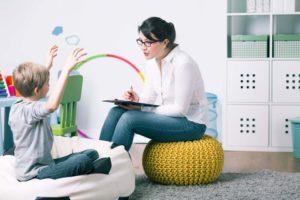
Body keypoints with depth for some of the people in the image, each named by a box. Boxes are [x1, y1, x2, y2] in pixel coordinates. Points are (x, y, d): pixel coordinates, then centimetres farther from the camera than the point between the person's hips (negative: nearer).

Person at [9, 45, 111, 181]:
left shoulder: (17, 106, 6)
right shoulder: (29, 110, -24)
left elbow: (31, 86, 29)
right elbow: (52, 105, -46)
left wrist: (47, 66, 34)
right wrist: (67, 69, -44)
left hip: (43, 164, 10)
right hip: (35, 174, -10)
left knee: (92, 154, 6)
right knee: (83, 161, -26)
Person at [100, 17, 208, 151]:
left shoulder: (183, 64, -22)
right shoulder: (152, 62, 3)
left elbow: (180, 109, -21)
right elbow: (150, 97, 9)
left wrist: (140, 108, -22)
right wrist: (137, 100, -15)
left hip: (190, 123, -8)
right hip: (167, 116, 8)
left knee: (129, 118, -25)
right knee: (116, 112, -12)